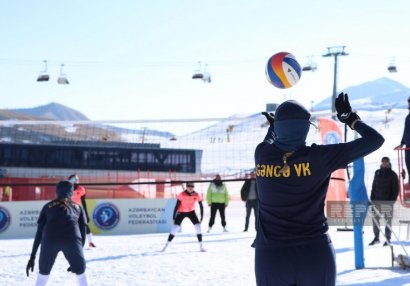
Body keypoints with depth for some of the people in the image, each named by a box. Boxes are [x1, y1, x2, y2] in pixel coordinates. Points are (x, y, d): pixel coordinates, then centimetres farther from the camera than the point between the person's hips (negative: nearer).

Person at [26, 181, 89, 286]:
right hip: (72, 239, 0)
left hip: (50, 239, 1)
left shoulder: (48, 206, 29)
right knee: (81, 273, 19)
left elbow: (39, 233, 24)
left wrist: (32, 257, 26)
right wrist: (76, 260, 31)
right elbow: (82, 233, 25)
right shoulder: (77, 207, 29)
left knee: (43, 273, 22)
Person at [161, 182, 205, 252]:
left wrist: (201, 218, -10)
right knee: (175, 228, -11)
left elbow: (201, 206, -8)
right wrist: (174, 218, -22)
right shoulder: (182, 195, -27)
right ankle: (166, 245, 2)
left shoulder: (196, 195, -19)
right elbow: (177, 206, -22)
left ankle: (201, 246, -1)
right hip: (181, 212, -2)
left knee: (198, 227, -12)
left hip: (191, 212, 2)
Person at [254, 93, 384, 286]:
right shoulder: (318, 157, -8)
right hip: (315, 255, -1)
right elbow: (375, 139, -1)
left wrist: (272, 126, 48)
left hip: (271, 256, 2)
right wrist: (349, 117, 14)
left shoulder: (262, 153, -1)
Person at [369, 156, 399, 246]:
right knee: (375, 218, 4)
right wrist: (372, 198, 6)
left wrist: (392, 200, -13)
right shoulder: (377, 173, 9)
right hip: (377, 200, 4)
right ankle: (376, 237, 15)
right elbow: (374, 186, 12)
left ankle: (388, 239, 9)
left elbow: (396, 188, -5)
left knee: (388, 220, 2)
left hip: (388, 201, -4)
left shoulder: (392, 174, -2)